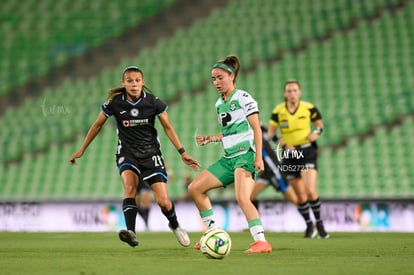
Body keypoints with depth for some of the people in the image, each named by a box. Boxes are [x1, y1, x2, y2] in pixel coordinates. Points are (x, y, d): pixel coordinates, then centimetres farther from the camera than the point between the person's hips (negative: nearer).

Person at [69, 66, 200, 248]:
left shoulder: (153, 102, -10)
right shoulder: (115, 103, -10)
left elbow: (167, 127, 2)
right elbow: (97, 125, 4)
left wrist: (182, 152, -2)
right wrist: (82, 150, 10)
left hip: (151, 153, 0)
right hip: (127, 154, 0)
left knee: (163, 201, -6)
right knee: (129, 185, -32)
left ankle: (174, 225, 27)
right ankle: (131, 233, -41)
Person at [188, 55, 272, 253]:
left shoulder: (243, 98, -5)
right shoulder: (219, 104, 17)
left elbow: (256, 128, -9)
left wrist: (258, 157, -17)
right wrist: (209, 139, 12)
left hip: (245, 155, -9)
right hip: (228, 158, 9)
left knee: (242, 198, -28)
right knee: (195, 188, 7)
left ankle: (261, 241, -30)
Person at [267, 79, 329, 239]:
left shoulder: (309, 108, -3)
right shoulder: (278, 111, -3)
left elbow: (319, 124, 11)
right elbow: (270, 133, 0)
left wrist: (316, 132, -12)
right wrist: (283, 144, -17)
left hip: (307, 151, -2)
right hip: (289, 154, 2)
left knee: (310, 191, -17)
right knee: (300, 195, 4)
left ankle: (319, 224, 0)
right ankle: (309, 225, 22)